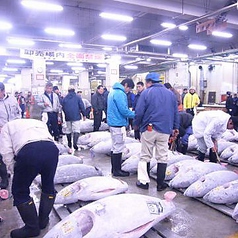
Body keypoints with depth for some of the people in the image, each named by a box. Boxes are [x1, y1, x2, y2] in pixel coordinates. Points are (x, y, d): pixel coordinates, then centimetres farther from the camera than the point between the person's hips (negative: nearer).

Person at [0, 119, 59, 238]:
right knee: (48, 186, 28)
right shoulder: (39, 122, 40)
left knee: (19, 192, 19)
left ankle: (32, 227, 29)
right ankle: (43, 220, 41)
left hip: (28, 151, -4)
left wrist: (15, 171, 22)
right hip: (51, 148, 4)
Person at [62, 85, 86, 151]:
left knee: (68, 130, 15)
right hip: (76, 117, -4)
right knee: (76, 130, -5)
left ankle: (69, 143, 24)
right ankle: (74, 143, -21)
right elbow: (82, 106, -5)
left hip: (68, 117, 4)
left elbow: (63, 107, 9)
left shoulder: (65, 98, 6)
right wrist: (84, 115, 2)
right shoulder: (77, 97, -3)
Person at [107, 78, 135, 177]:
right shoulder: (120, 93, -17)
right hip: (118, 124, -10)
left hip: (113, 123, 10)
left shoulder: (113, 91, 15)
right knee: (118, 148, -1)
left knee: (115, 147, 16)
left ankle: (114, 168, 25)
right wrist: (135, 114, -8)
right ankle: (117, 170, 8)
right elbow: (124, 110, -21)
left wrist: (131, 113, 18)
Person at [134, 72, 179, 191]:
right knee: (162, 157, 10)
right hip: (165, 130, 4)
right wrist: (175, 127, 20)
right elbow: (176, 112, 13)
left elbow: (139, 112, -9)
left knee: (145, 156, 10)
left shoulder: (146, 93, -5)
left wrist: (136, 124, 6)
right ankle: (160, 184, 15)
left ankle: (144, 181, 13)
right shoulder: (170, 93, 10)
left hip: (149, 129, -3)